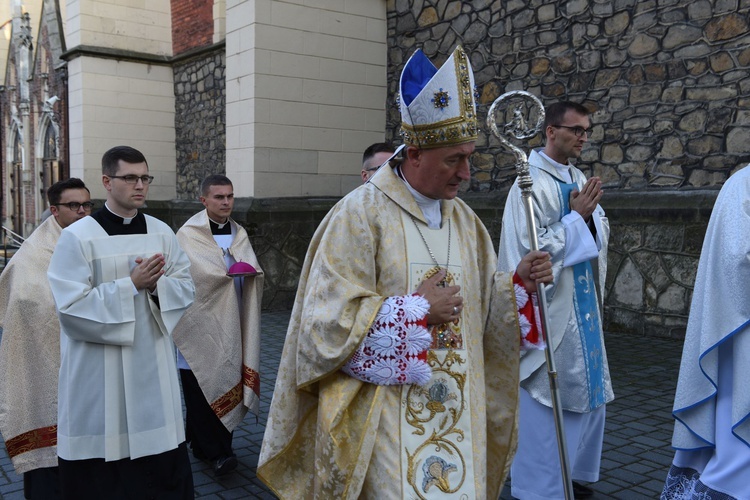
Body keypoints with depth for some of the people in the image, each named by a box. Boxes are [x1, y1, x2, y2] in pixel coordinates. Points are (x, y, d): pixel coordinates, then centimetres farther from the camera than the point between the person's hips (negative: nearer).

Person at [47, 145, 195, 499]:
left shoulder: (162, 233, 5)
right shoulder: (77, 237, -9)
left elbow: (186, 288, 6)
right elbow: (71, 306, -14)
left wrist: (156, 285, -15)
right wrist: (131, 285, -19)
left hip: (153, 364, 4)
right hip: (99, 372, -3)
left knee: (162, 464, 9)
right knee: (101, 469, 6)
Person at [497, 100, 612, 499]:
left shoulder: (578, 179, 10)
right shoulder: (532, 182, -15)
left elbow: (601, 232, 11)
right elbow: (533, 245, -21)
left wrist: (590, 215, -9)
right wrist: (576, 215, -16)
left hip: (582, 305, 9)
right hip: (548, 307, -9)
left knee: (586, 390, 16)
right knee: (546, 397, 0)